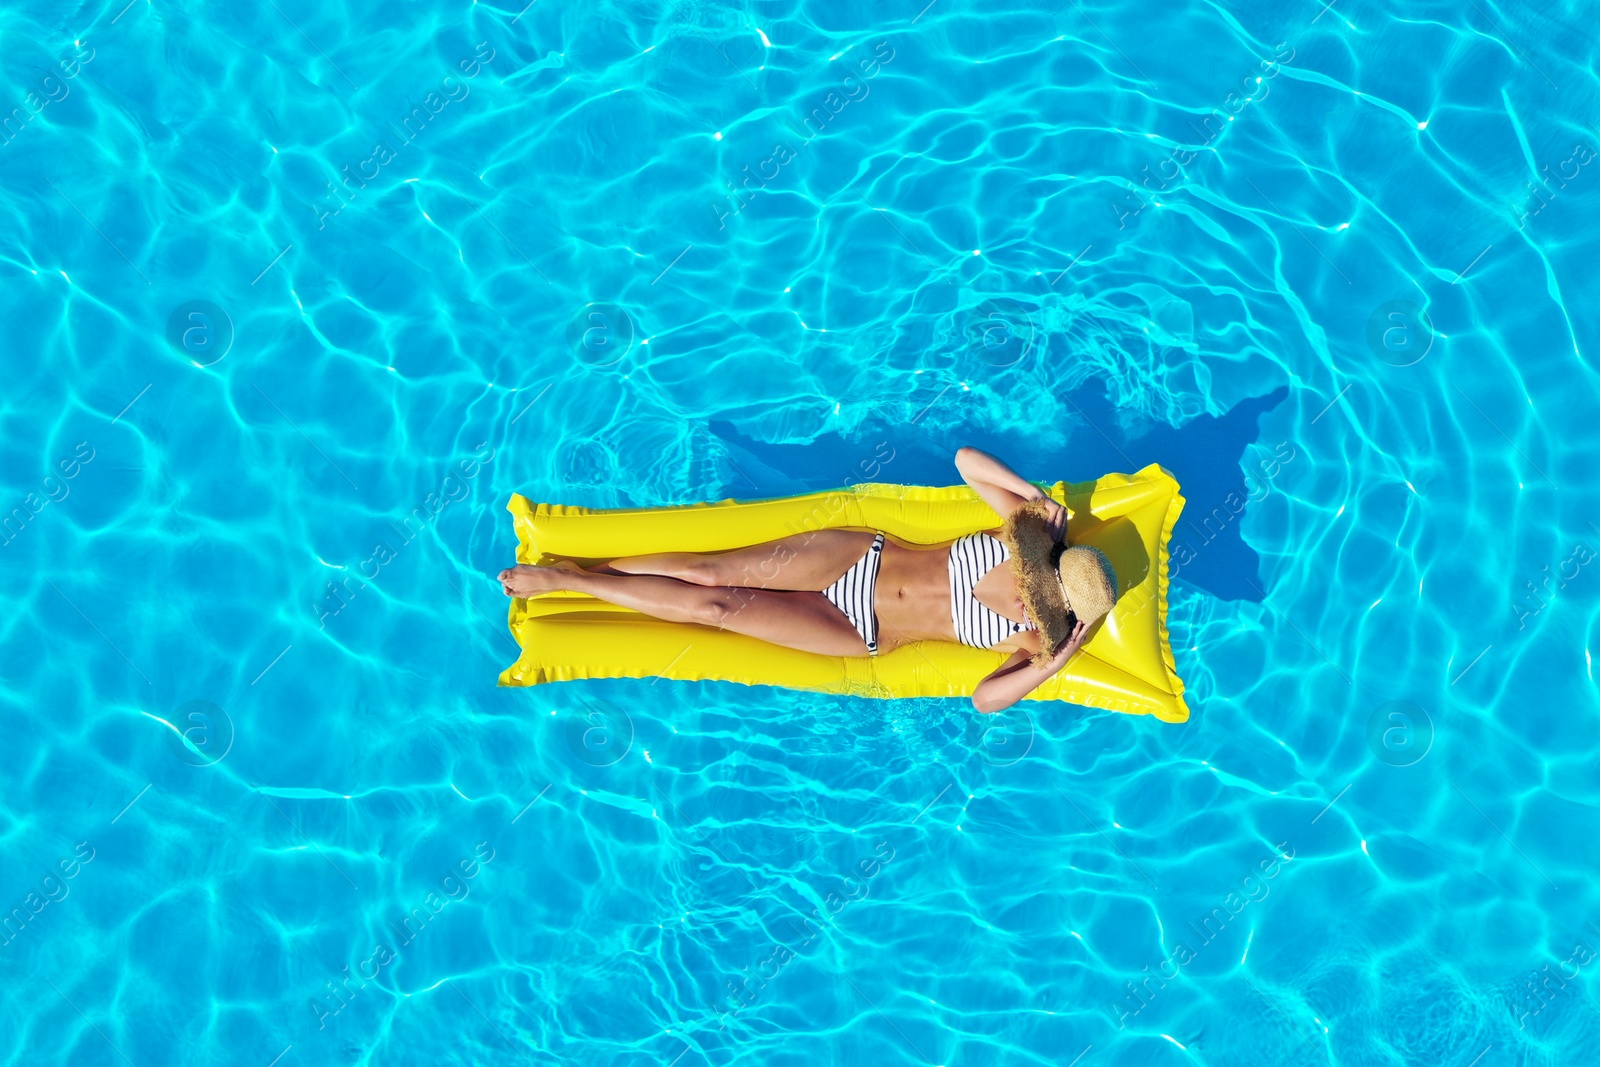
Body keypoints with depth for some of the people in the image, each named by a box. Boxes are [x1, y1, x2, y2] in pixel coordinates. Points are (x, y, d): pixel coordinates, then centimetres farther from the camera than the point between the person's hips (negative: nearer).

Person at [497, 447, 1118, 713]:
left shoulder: (1032, 642, -12)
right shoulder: (1029, 535, -7)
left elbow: (987, 700, -25)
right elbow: (965, 459, -3)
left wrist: (1057, 661, -30)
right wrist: (1035, 494, -16)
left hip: (858, 633, -2)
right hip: (863, 555, 2)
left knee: (715, 606, -11)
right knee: (711, 570, -9)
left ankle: (560, 578, 1)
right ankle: (570, 568, 7)